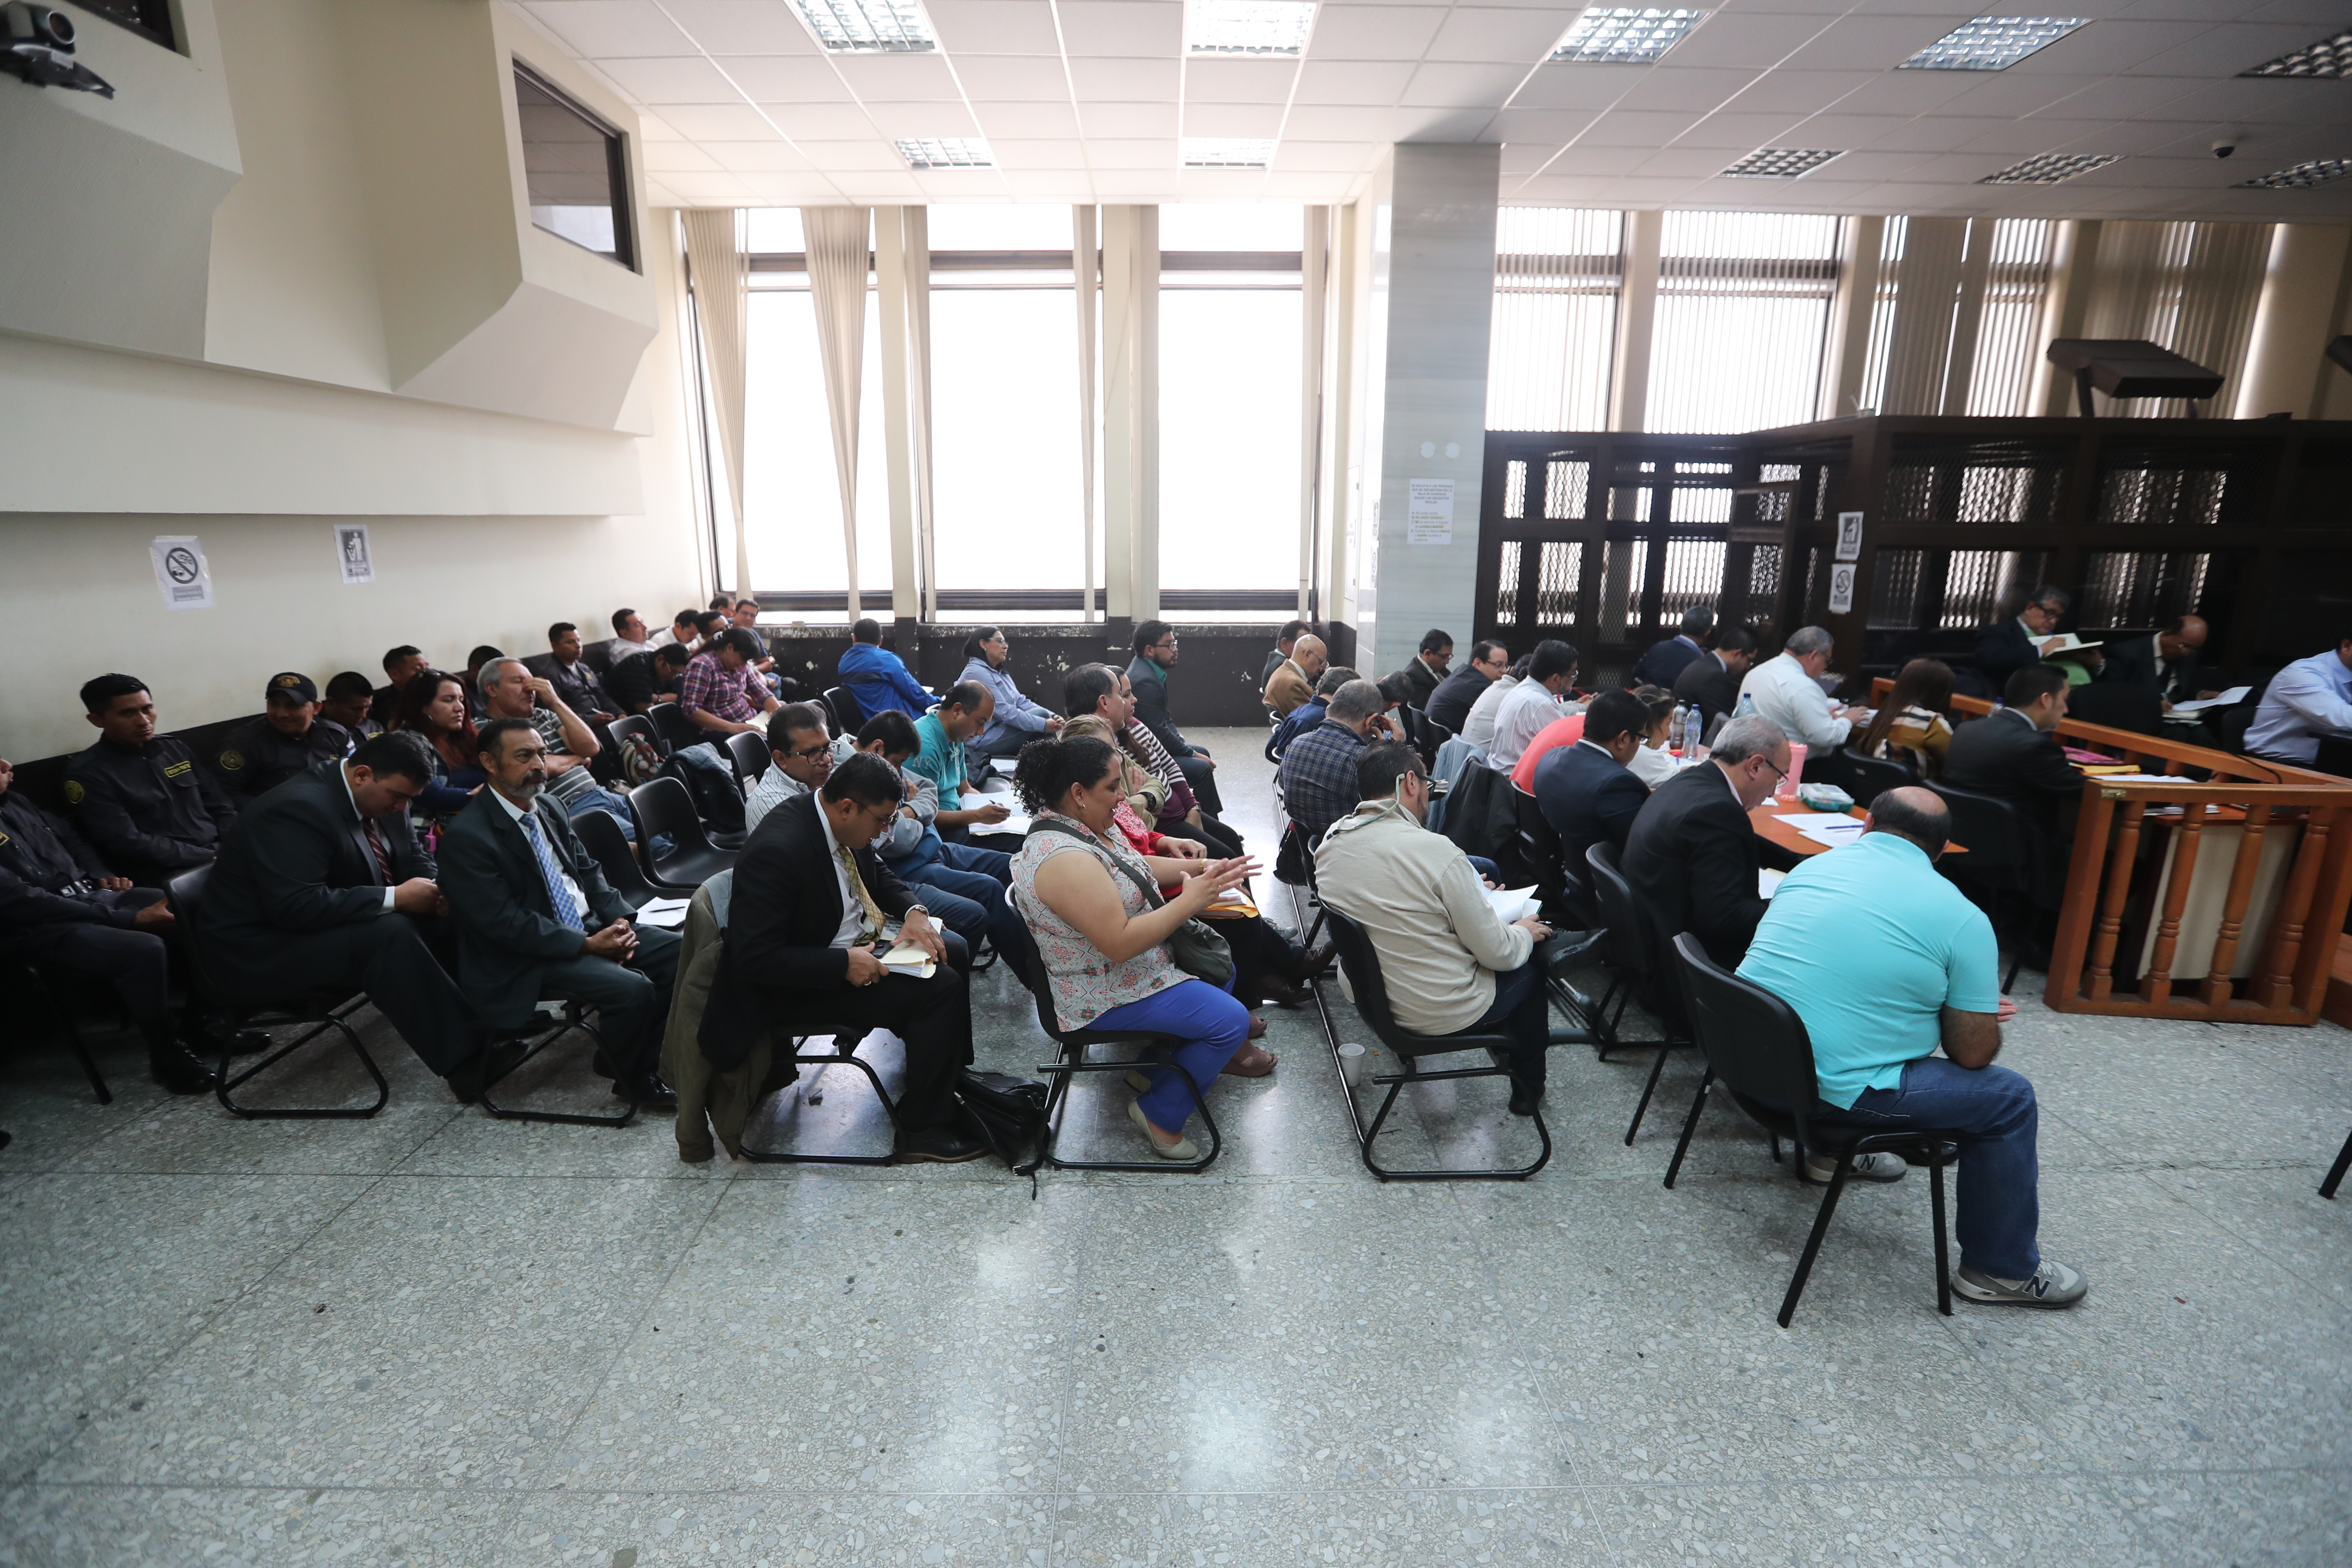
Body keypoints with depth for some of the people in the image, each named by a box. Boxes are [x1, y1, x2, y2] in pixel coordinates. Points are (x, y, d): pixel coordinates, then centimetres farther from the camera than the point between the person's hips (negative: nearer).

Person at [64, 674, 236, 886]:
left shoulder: (174, 748, 15)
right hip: (167, 874, -6)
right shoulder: (87, 774, -1)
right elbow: (129, 843, -10)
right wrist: (212, 859, -16)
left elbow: (220, 806, 15)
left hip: (221, 851, 6)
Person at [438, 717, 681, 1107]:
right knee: (633, 989, -27)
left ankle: (645, 1056, 8)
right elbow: (505, 922, -19)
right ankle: (632, 1079, 1)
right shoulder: (465, 837, -16)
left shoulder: (551, 807, 8)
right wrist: (587, 944, -20)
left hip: (591, 926, 8)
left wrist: (619, 919, -4)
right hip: (528, 959, -8)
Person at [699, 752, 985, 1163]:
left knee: (953, 951, 11)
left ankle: (946, 1078, 25)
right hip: (795, 988, -10)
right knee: (940, 986, -20)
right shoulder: (776, 850, -30)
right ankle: (923, 1129, -7)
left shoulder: (842, 823, -4)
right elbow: (755, 959, -29)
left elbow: (880, 876, 14)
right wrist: (844, 964, -30)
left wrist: (913, 911, -6)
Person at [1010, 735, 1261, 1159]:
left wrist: (1201, 868, -1)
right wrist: (1190, 901, -29)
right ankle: (1161, 1114, 4)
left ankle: (1153, 1063, 29)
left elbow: (1136, 868, 12)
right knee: (1230, 1020, -15)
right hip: (1102, 997, -11)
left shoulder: (1088, 823, -1)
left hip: (1133, 964, 11)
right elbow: (1120, 943, -34)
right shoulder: (1064, 859, -33)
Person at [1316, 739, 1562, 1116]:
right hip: (1446, 1014, -6)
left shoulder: (1330, 841, -8)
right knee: (1537, 948, 20)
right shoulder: (1434, 851, -28)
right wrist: (1524, 932, 3)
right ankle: (1528, 1087, 35)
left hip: (1375, 993, 7)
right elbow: (1497, 953, -19)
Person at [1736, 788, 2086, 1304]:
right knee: (2010, 1097, 13)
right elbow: (1973, 1054, -4)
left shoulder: (1811, 868, 7)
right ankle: (2002, 1270, 27)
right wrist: (1974, 1009, 19)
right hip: (1831, 1092, -6)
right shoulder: (1962, 919, -7)